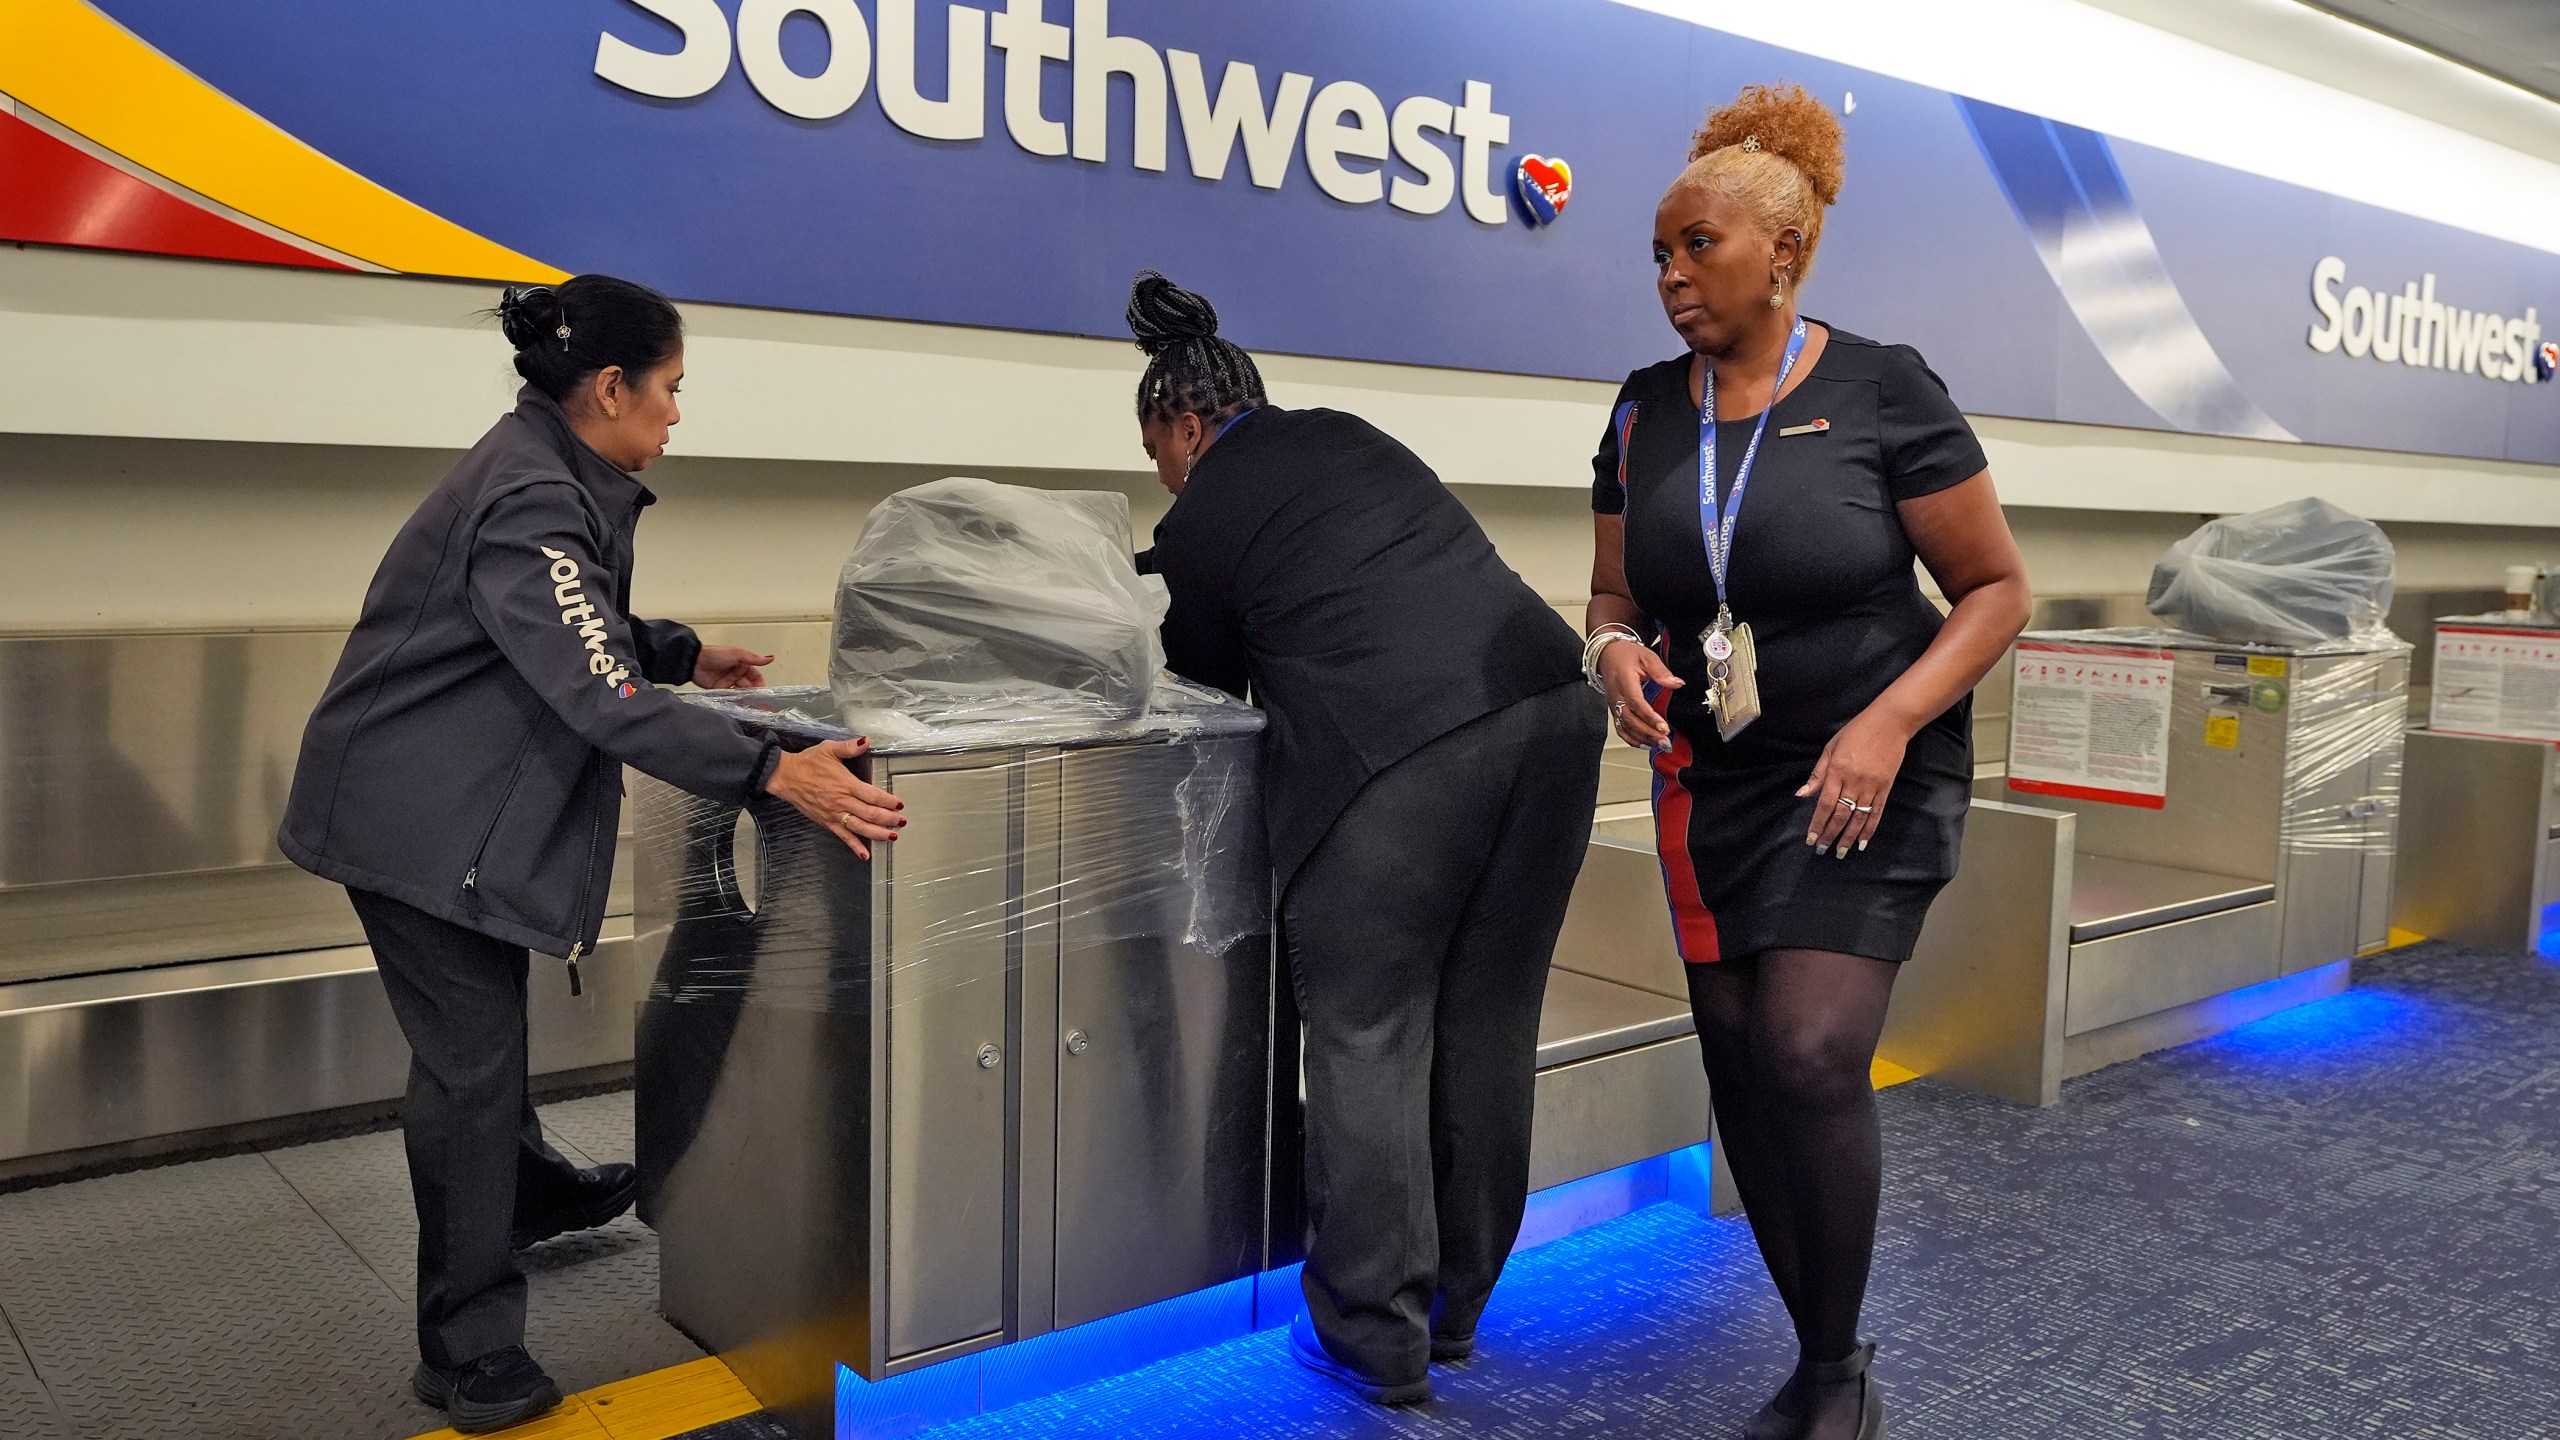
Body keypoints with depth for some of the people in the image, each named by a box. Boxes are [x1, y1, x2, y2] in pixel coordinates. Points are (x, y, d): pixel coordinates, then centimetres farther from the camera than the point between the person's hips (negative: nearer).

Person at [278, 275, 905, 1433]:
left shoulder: (552, 473, 5)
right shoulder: (528, 503, -28)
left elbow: (575, 630, 18)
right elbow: (604, 699, -35)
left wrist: (682, 653, 6)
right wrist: (775, 774, -39)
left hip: (461, 794, 10)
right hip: (422, 811, -10)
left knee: (489, 1016, 27)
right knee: (469, 1057, -3)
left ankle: (529, 1192, 49)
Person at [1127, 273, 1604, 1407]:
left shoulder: (1193, 528, 7)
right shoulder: (1354, 435, 24)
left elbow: (1210, 690, 17)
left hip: (1393, 757, -7)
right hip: (1548, 705, 7)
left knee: (1369, 1042, 5)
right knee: (1487, 1025, 14)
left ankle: (1374, 1342, 14)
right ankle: (1455, 1303, 29)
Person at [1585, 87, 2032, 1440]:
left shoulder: (1880, 392, -10)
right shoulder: (1645, 412, 4)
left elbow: (1996, 588, -6)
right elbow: (1617, 593, 13)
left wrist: (1888, 723, -20)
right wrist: (1618, 650, -11)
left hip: (1867, 782, -5)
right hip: (1714, 784, 5)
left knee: (1810, 1052, -17)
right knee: (1742, 1074, 7)